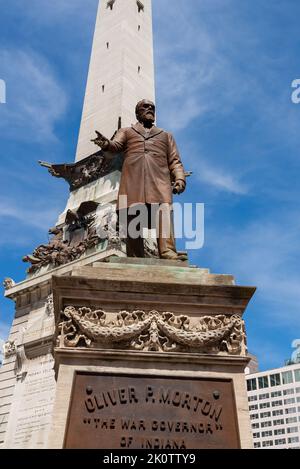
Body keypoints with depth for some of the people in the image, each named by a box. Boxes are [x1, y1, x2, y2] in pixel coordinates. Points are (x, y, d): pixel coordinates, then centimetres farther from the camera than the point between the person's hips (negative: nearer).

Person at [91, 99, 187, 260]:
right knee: (132, 218, -13)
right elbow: (116, 146, 8)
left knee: (164, 213, -22)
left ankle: (169, 254, -35)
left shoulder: (166, 135, 33)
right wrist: (106, 144, -18)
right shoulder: (126, 131, 29)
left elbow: (175, 161, 22)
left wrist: (179, 178, 1)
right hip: (132, 180, 0)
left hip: (160, 179, 1)